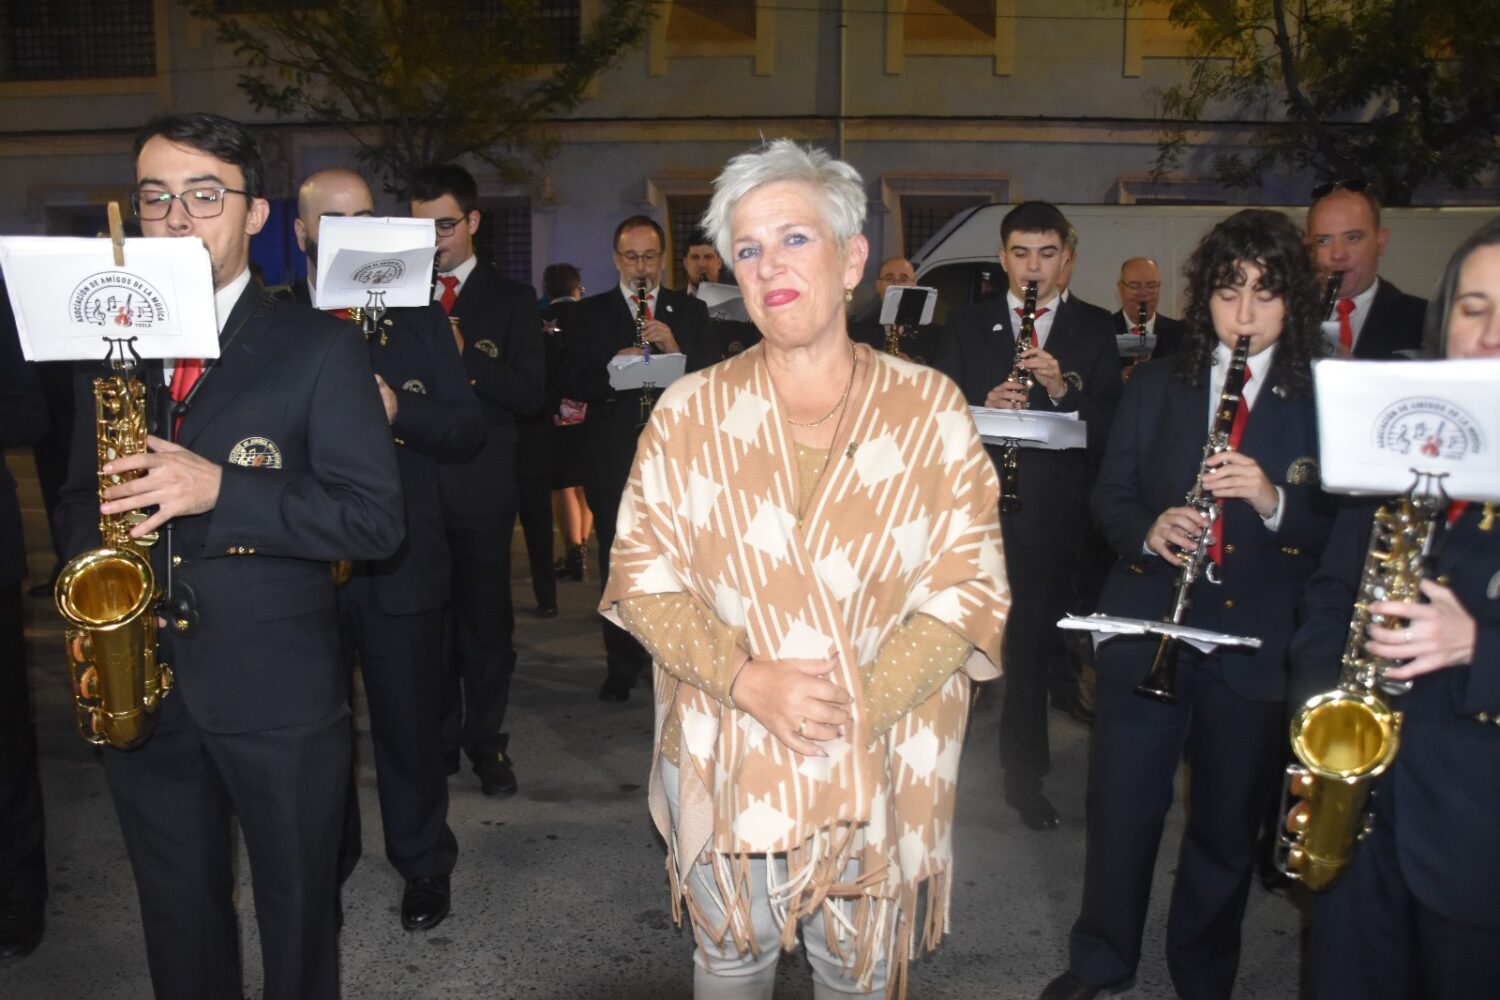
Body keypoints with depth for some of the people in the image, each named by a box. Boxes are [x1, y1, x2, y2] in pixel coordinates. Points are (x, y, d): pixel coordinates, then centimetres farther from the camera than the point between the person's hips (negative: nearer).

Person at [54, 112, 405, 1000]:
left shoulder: (320, 349, -7)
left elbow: (376, 518, -13)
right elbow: (84, 498, 17)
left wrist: (221, 490, -24)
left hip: (278, 693, -4)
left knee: (299, 921, 14)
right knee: (179, 923, 21)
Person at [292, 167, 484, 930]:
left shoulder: (418, 320, 5)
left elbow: (469, 428, -1)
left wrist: (398, 410, -18)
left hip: (399, 561, 0)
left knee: (408, 721, 10)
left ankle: (424, 862, 30)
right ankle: (325, 860, 36)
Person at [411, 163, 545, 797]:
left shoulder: (511, 300, 5)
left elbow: (531, 394, -6)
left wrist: (464, 354, -17)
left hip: (481, 489, -2)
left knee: (486, 622, 5)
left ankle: (486, 744, 19)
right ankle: (438, 740, 23)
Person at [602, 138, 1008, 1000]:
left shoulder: (931, 409, -5)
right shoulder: (692, 413, -3)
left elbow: (969, 585, -7)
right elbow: (643, 574, -3)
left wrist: (856, 712, -16)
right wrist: (749, 682, -18)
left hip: (880, 769, 0)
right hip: (726, 766, 1)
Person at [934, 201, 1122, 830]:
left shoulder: (1093, 335, 6)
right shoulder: (966, 325, 8)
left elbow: (1112, 429, -1)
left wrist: (1065, 391, -18)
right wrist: (981, 407, -17)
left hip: (1052, 515, 0)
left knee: (1033, 648, 8)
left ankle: (1025, 776, 24)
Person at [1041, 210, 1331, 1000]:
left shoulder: (1323, 402, 0)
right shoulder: (1155, 385, 6)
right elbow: (1110, 494, 7)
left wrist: (1274, 500, -23)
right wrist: (1148, 529, -14)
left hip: (1256, 648, -1)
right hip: (1145, 632, 1)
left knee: (1228, 829, 13)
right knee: (1120, 811, 9)